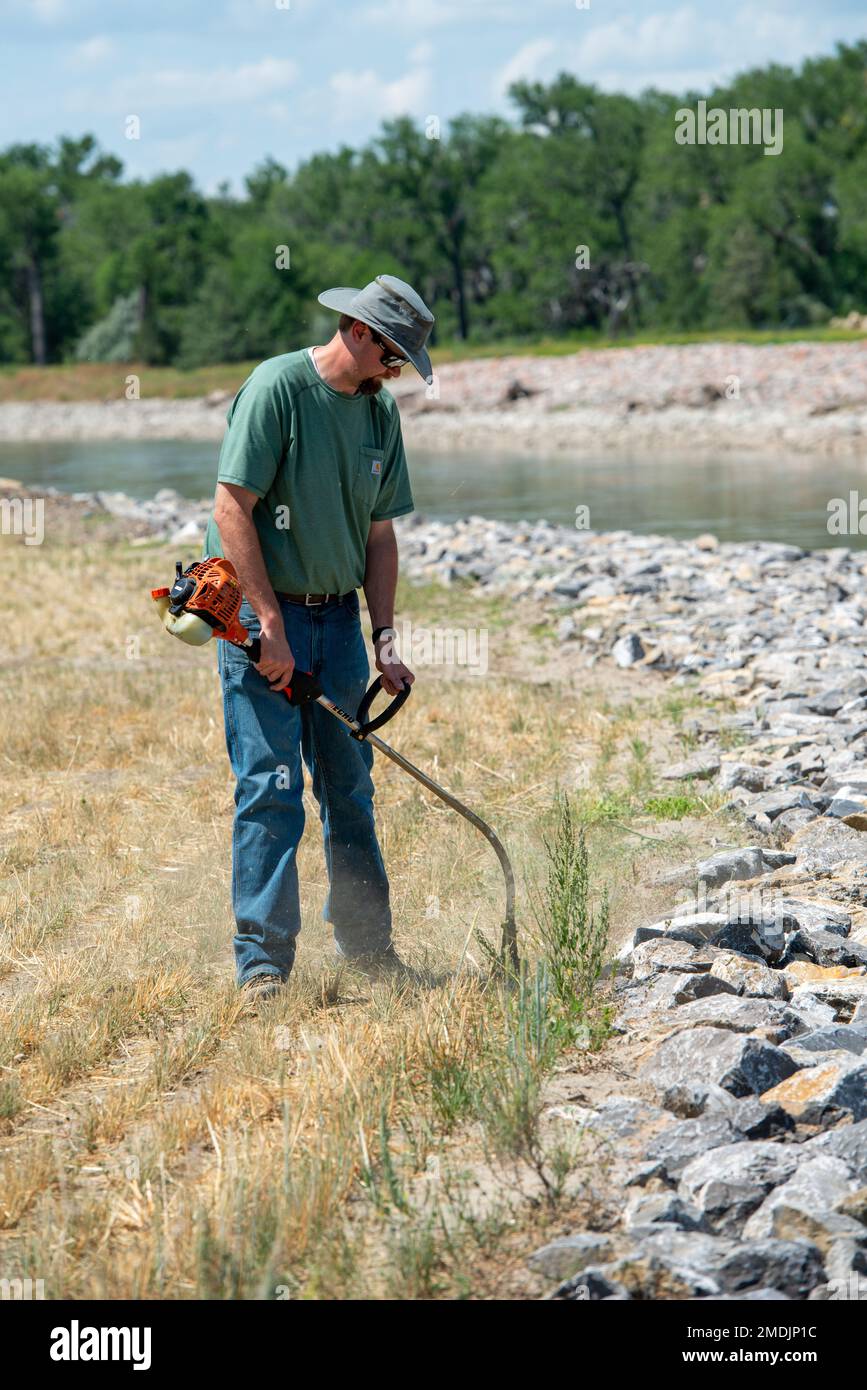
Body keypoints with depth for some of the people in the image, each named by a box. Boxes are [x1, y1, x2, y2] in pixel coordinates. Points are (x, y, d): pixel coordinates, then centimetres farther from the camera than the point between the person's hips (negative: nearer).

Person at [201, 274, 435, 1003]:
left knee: (351, 789, 11)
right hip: (260, 612, -6)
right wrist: (271, 627, -19)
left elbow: (379, 533, 12)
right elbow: (232, 509, -17)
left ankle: (367, 945, 22)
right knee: (270, 790, -8)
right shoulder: (276, 387, -13)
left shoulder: (381, 412, 8)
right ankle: (263, 963, -4)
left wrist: (384, 640, 3)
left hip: (339, 616, 6)